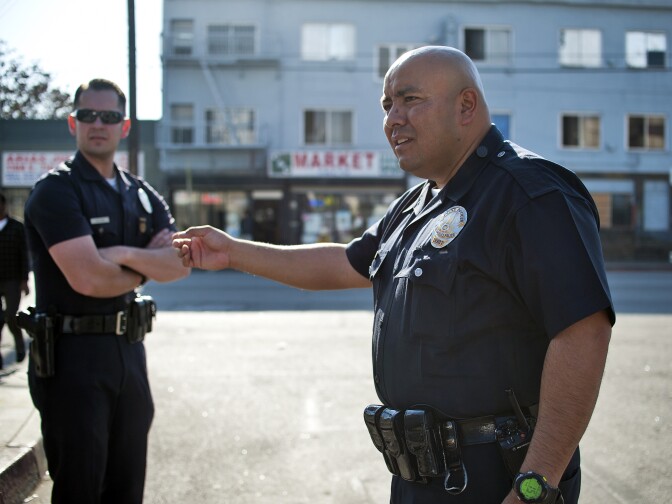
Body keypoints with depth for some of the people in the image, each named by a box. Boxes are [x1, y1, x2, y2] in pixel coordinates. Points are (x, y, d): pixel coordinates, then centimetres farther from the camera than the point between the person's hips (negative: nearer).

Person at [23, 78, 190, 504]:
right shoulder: (56, 191, -9)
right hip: (72, 353, -6)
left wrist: (126, 254, -16)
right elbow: (88, 278, -21)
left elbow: (180, 263, -1)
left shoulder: (142, 195, 12)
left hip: (129, 350, 7)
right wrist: (144, 270, -4)